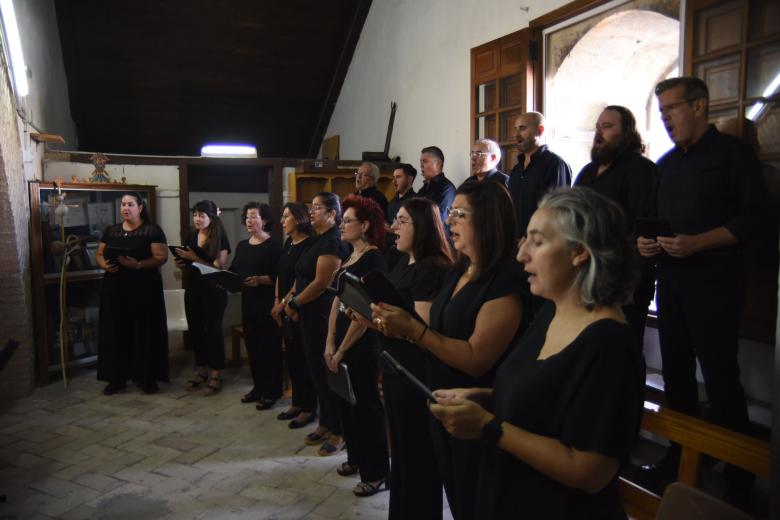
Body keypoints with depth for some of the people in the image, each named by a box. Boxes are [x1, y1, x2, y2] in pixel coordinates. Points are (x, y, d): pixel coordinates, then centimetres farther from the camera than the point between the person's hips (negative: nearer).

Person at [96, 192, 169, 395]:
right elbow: (99, 254, 14)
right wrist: (105, 265, -9)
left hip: (144, 289, -4)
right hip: (115, 289, 4)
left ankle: (147, 378, 8)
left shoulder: (152, 231, -2)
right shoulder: (110, 231, 13)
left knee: (145, 332, -1)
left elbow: (161, 257, -10)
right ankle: (116, 378, 15)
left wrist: (137, 264, -24)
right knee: (115, 333, 6)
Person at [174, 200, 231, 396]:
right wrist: (181, 264, -3)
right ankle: (201, 371, 25)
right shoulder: (190, 236, 8)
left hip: (213, 292, -6)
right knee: (195, 330, 11)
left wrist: (194, 258, -22)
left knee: (213, 331, -1)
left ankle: (216, 375, 8)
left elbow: (219, 267, -18)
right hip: (193, 290, 6)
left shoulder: (220, 238, -10)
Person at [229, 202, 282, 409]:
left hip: (268, 302, -7)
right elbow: (233, 271, 11)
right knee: (252, 344, 12)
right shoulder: (242, 246, 13)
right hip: (247, 301, 7)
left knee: (269, 345, -1)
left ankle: (272, 391, 9)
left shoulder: (273, 246, -7)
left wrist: (260, 280, -25)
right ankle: (258, 386, 24)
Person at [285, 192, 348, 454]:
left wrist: (294, 303, -10)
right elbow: (304, 277, 13)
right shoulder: (319, 240, 14)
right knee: (317, 370, 15)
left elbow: (321, 283, -21)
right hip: (311, 316, 9)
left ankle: (338, 432, 12)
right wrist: (293, 302, -2)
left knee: (327, 371, -1)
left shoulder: (332, 242, -16)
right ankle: (325, 423, 29)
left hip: (324, 316, -9)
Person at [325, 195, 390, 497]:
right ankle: (356, 457, 37)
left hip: (363, 344, -8)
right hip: (341, 341, 8)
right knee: (346, 402, 18)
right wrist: (330, 342, 2)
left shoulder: (374, 259, -16)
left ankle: (376, 472, 17)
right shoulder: (348, 257, 10)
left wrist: (341, 351, -14)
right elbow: (337, 301, 10)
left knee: (366, 405, 2)